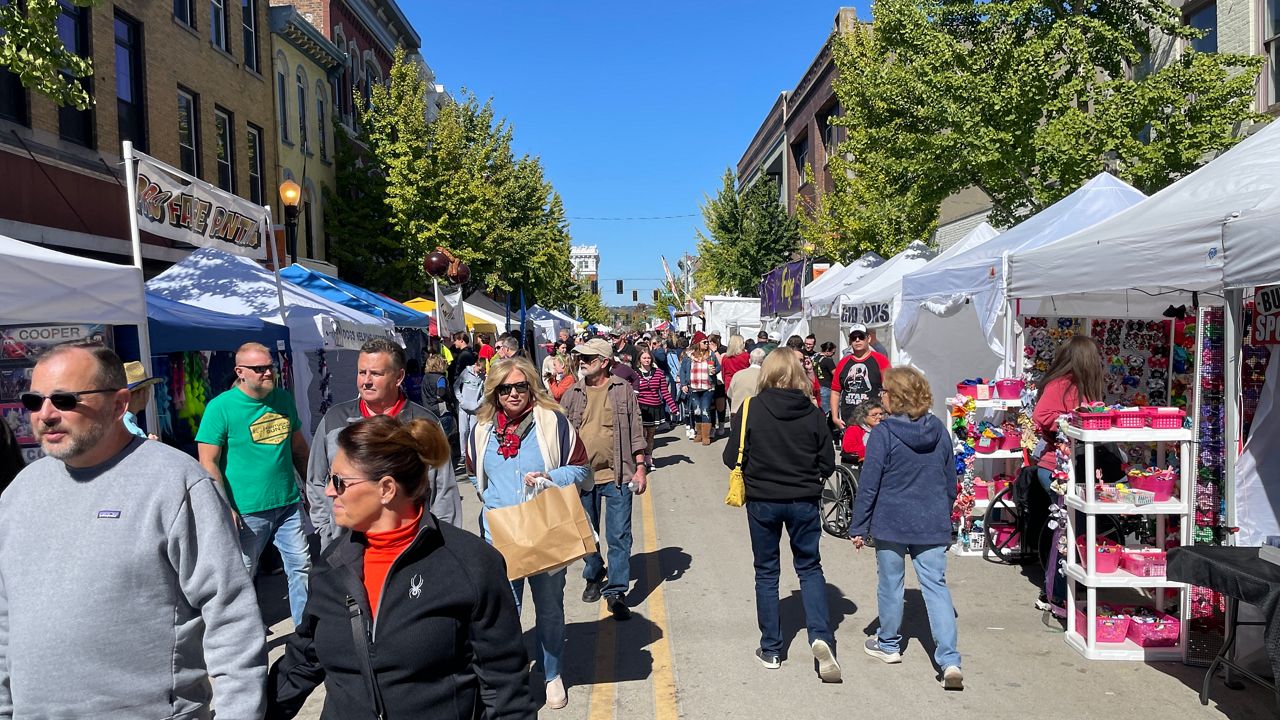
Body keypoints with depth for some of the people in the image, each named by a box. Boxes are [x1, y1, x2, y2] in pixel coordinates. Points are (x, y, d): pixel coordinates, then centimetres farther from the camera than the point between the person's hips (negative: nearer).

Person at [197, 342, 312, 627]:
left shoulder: (283, 399, 6)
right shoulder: (221, 407, -11)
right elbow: (208, 462, -12)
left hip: (288, 504, 5)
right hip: (247, 511, -5)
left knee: (302, 566, 9)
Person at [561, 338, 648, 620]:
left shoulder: (623, 390, -1)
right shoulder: (572, 395, 5)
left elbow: (635, 431, 1)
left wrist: (640, 467, -4)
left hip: (617, 475, -3)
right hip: (582, 474, 3)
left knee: (619, 536, -1)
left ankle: (616, 591, 8)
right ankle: (594, 577, 37)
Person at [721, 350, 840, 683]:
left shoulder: (751, 409, -11)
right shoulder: (813, 413, -7)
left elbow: (732, 458, -9)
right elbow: (827, 463, -2)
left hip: (762, 501, -1)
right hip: (804, 502, 1)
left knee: (766, 572, 13)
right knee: (809, 567, 16)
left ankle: (771, 649, 20)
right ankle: (821, 636, -2)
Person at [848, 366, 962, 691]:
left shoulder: (883, 433, -14)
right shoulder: (940, 431, 3)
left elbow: (868, 484, -11)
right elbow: (951, 483, 12)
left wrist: (858, 527, -3)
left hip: (891, 524, -4)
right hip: (933, 525, 4)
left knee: (890, 583, 13)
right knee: (936, 585, 5)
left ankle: (888, 644, 31)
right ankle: (950, 660, -4)